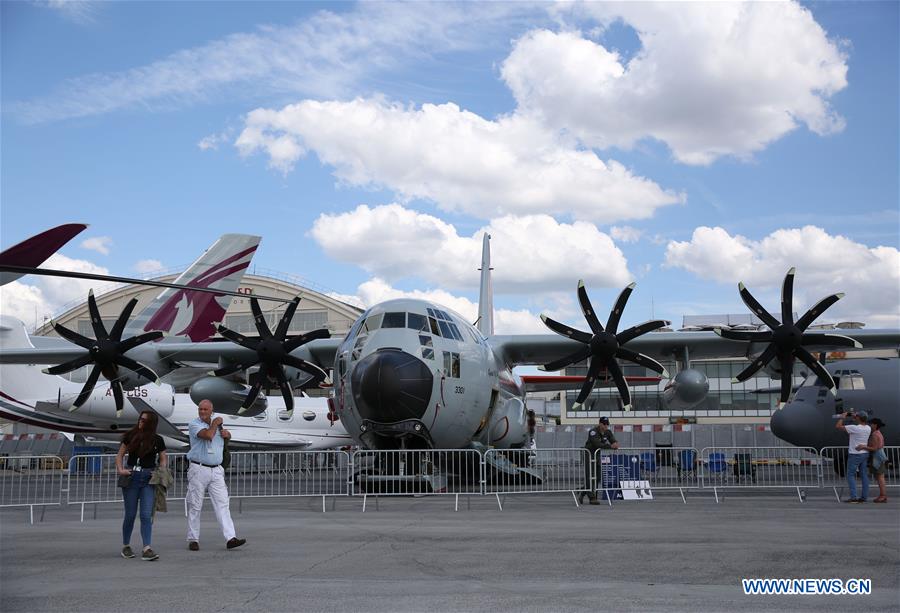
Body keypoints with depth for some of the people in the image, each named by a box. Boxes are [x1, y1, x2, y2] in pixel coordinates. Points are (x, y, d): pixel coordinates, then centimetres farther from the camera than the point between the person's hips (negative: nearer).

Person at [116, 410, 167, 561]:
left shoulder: (158, 440, 4)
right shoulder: (130, 436, 4)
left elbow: (163, 459, 14)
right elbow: (120, 455, 10)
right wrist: (120, 469, -5)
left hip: (148, 478, 0)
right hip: (131, 476, 0)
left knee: (146, 515, -9)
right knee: (130, 514, 6)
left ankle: (146, 549, -12)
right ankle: (125, 546, 23)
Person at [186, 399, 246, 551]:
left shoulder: (215, 423, 14)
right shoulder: (194, 425, -6)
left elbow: (227, 435, 32)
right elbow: (208, 435, -23)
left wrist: (226, 434, 8)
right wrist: (215, 424, -5)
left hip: (216, 470, 5)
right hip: (199, 469, -5)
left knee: (222, 504, -3)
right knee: (195, 506, 1)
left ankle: (231, 538, -9)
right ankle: (193, 539, 10)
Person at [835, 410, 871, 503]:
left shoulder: (854, 428, -20)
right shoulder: (868, 428, 1)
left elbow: (838, 426, -16)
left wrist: (842, 417, -2)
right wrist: (854, 416, 25)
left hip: (855, 454, -7)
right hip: (865, 453, 7)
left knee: (851, 475, -1)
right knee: (864, 475, 10)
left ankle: (853, 497, -9)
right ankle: (864, 497, 12)